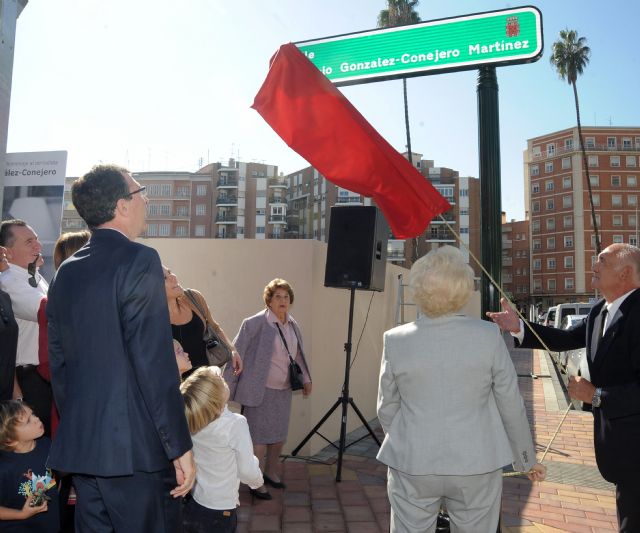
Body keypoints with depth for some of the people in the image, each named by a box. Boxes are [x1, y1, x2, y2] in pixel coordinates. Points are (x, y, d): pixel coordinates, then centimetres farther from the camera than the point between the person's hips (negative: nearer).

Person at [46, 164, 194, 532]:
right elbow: (155, 364, -19)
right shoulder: (140, 260, -14)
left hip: (78, 446, 8)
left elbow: (58, 362, 14)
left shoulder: (66, 271, 9)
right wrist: (180, 448, -13)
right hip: (135, 447, -7)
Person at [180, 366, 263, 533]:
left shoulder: (189, 420, -11)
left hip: (190, 506, 5)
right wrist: (257, 481, 6)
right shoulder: (235, 424, -23)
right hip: (219, 514, -5)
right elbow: (247, 471, -14)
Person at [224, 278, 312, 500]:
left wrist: (306, 378, 16)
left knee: (280, 434, 16)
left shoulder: (292, 324, 6)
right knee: (260, 438, 2)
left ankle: (271, 472, 37)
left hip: (283, 390, 6)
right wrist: (226, 386, -13)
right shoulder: (255, 323, -14)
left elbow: (298, 354, 18)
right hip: (260, 390, -6)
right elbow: (236, 353, -12)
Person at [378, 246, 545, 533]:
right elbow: (511, 405, -2)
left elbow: (387, 409, 1)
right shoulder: (489, 336, -12)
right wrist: (527, 459, 13)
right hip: (476, 465, 0)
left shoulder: (396, 340, -10)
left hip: (412, 465, 0)